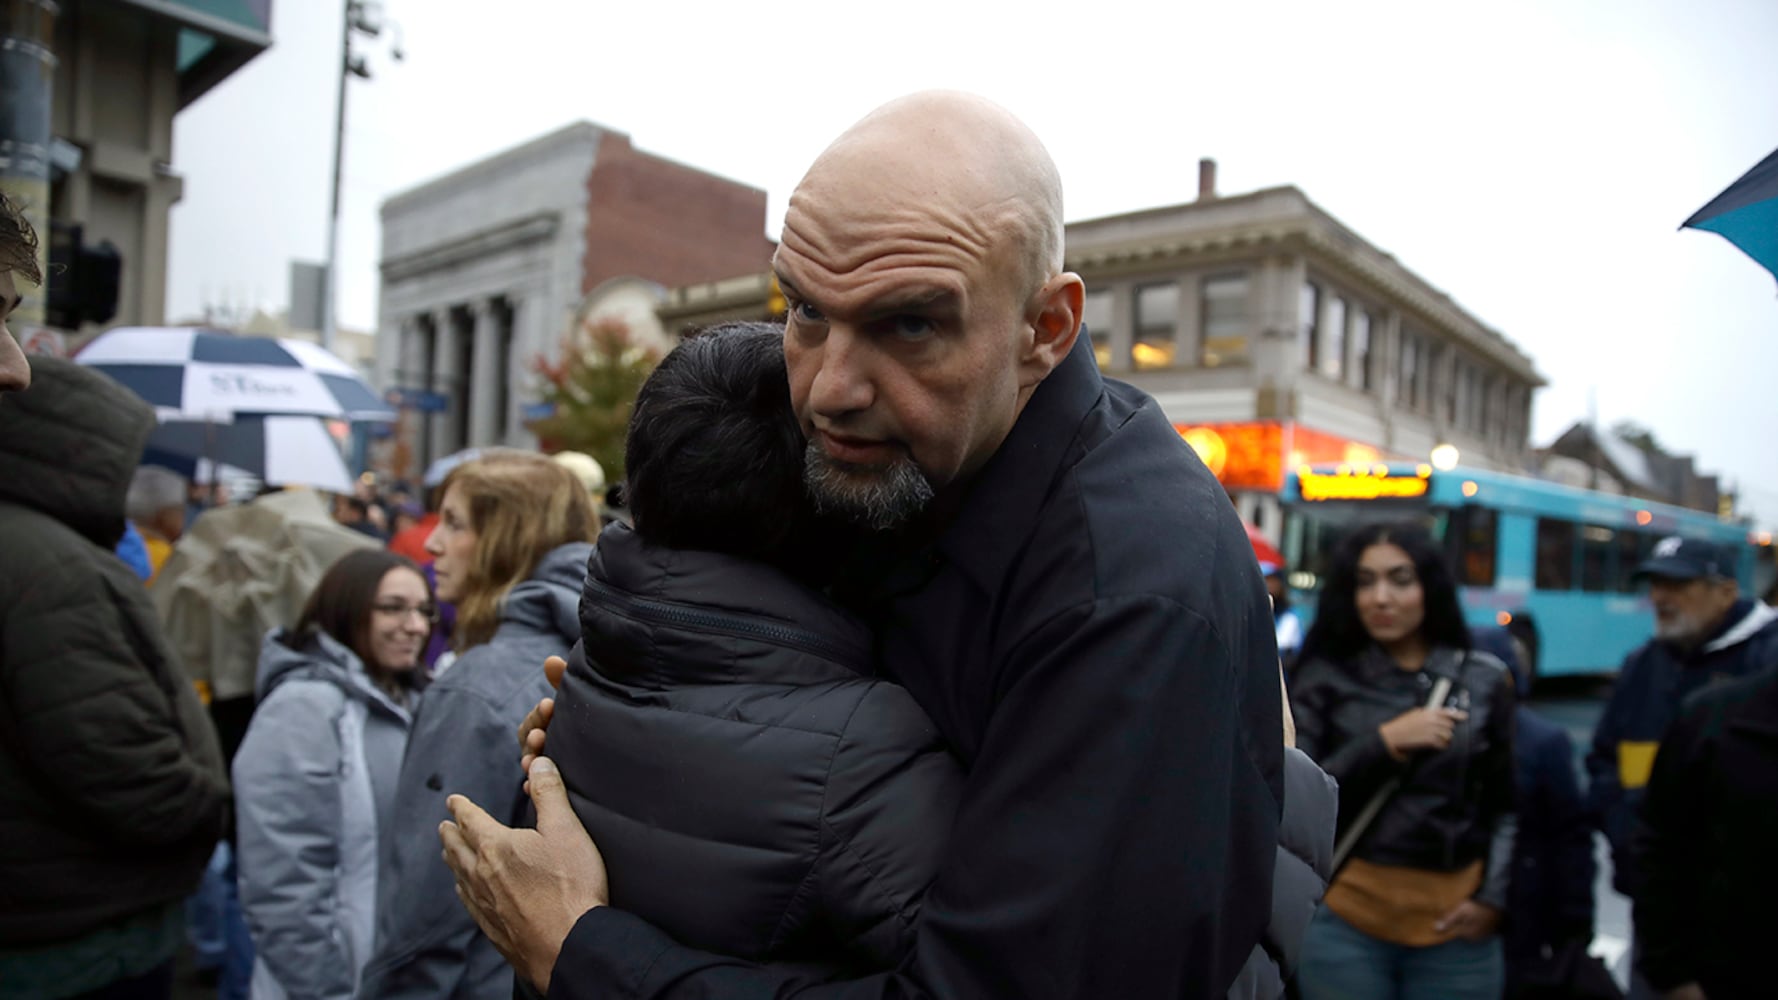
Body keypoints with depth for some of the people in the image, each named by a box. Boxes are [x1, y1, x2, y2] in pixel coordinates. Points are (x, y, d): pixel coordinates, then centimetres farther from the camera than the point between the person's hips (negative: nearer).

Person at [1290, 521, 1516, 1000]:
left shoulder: (1484, 679, 4)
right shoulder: (1324, 679, -1)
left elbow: (1508, 804, 9)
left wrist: (1493, 896, -1)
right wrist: (1384, 743, -15)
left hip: (1454, 926, 1)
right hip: (1345, 922, -1)